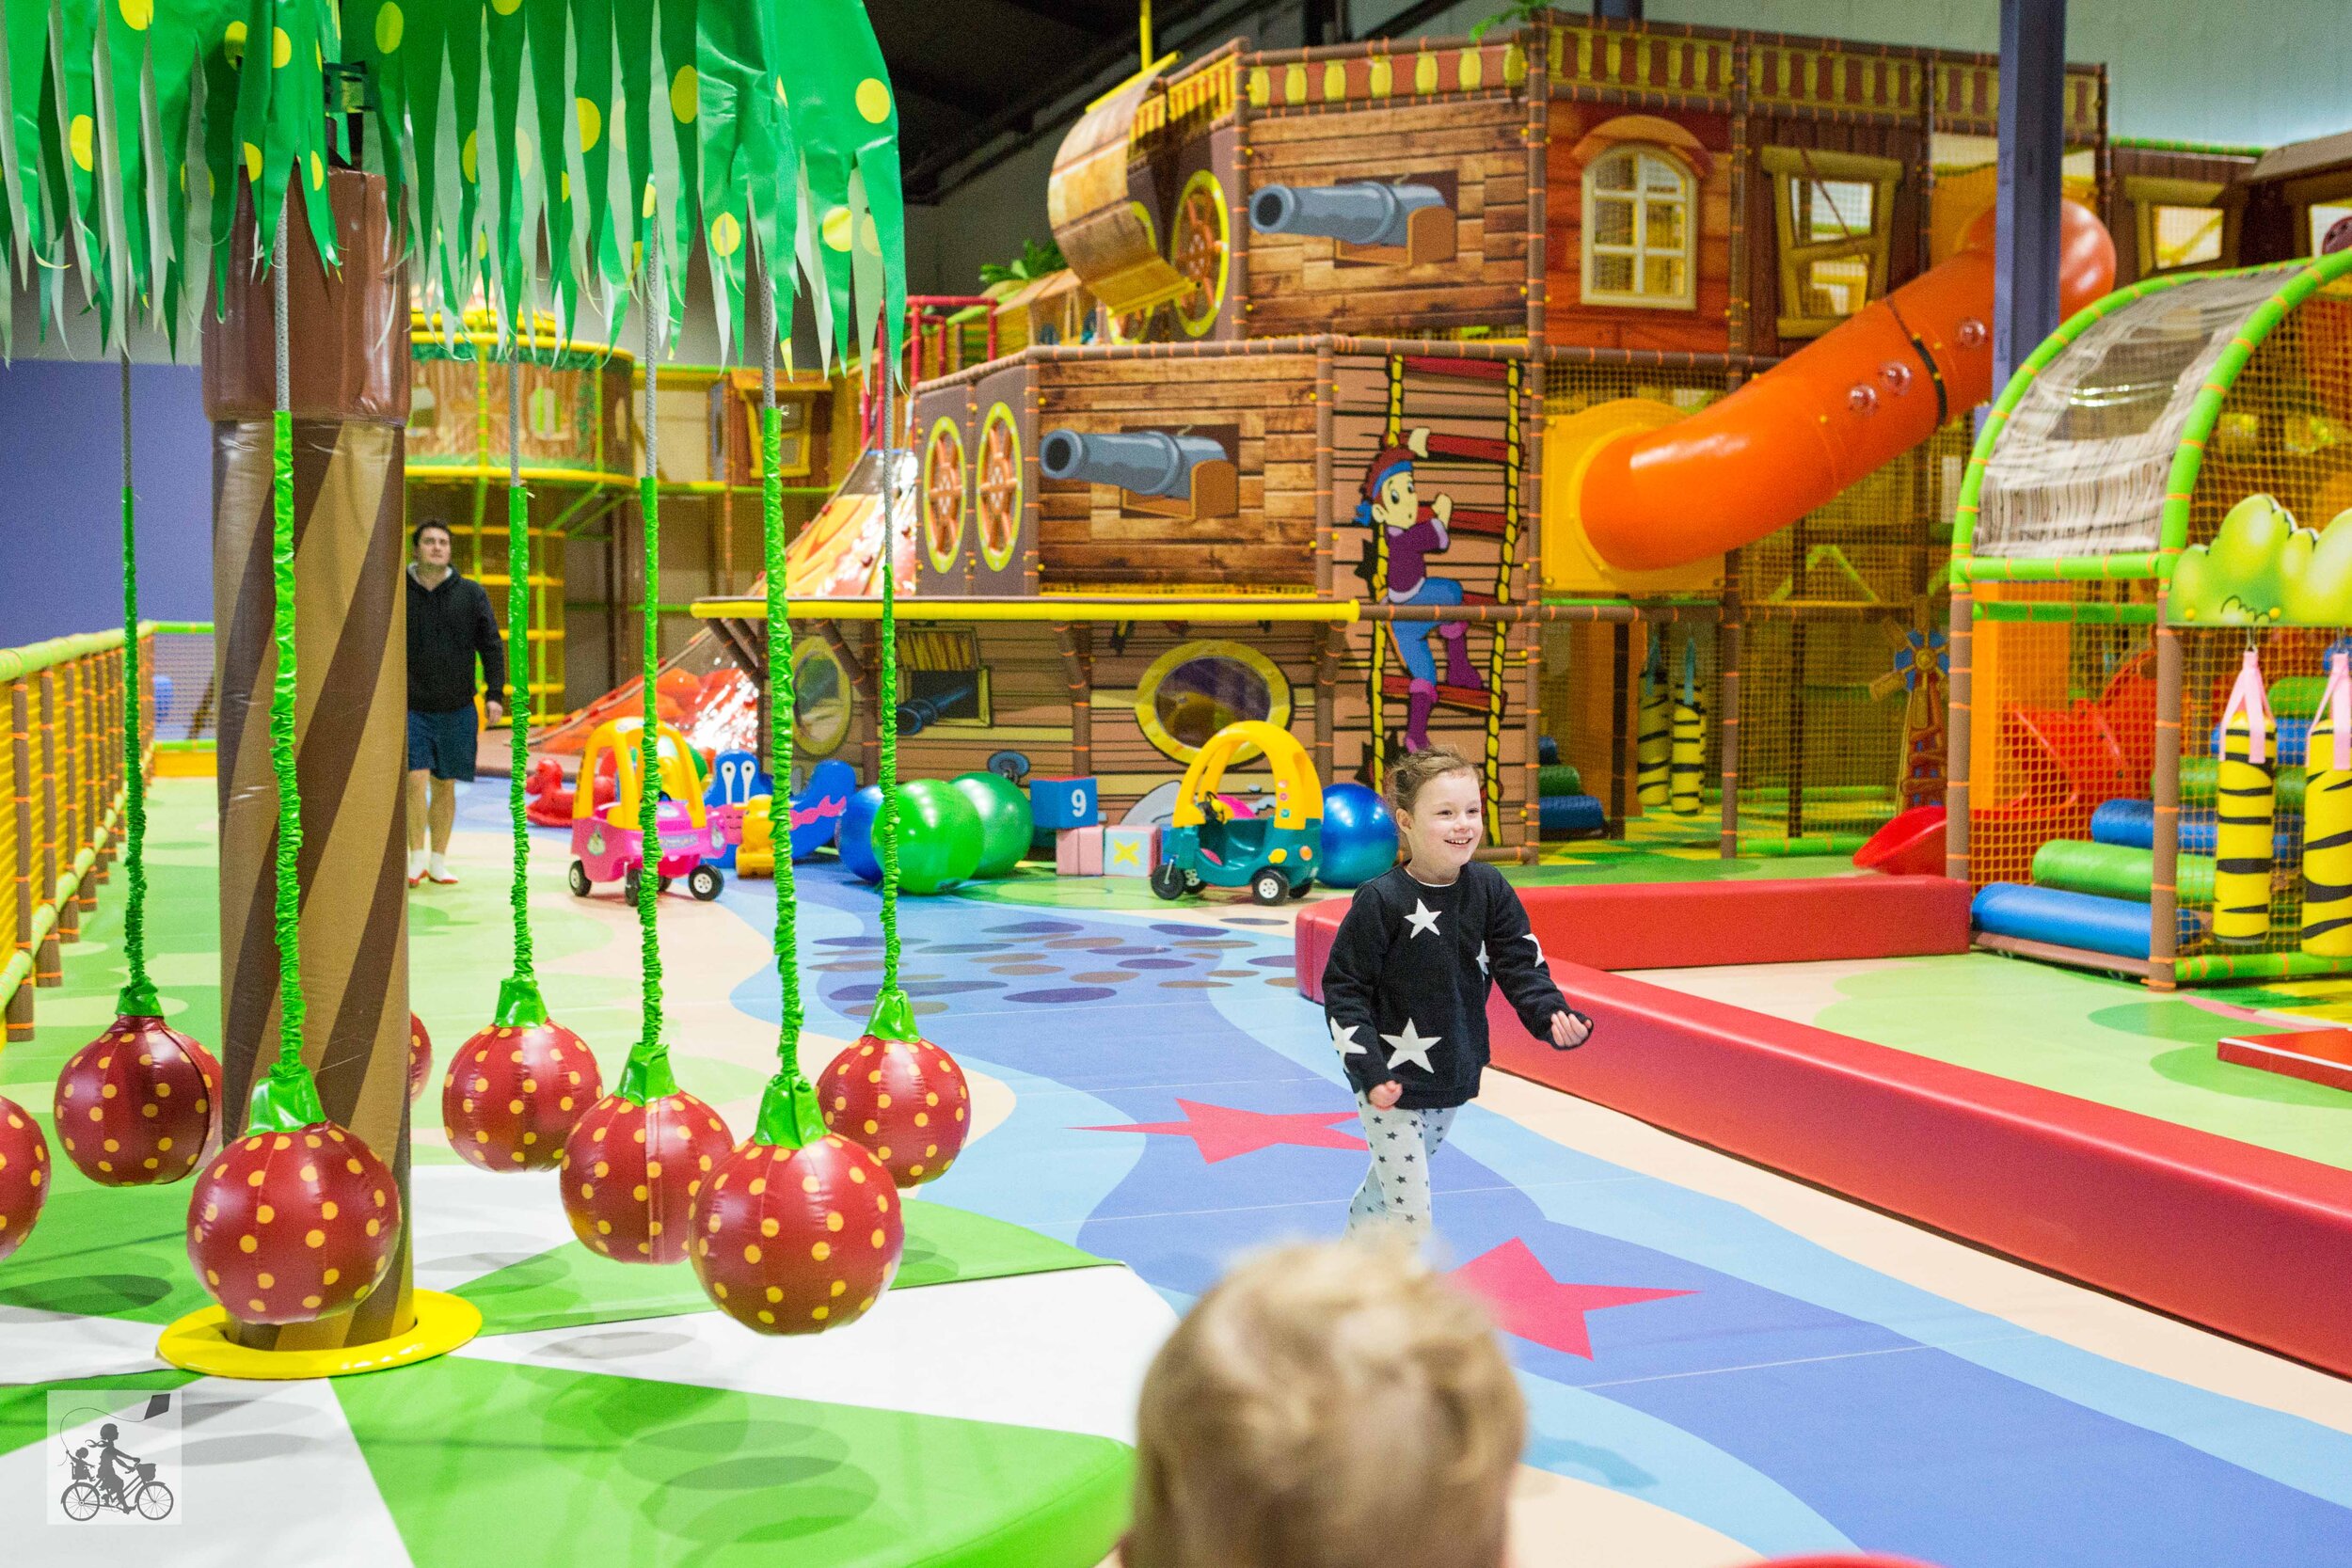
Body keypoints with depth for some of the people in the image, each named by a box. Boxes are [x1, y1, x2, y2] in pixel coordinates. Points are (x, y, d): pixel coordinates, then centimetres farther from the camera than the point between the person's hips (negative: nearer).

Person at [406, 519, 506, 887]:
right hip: (411, 707, -2)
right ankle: (417, 857, 2)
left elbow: (491, 645, 5)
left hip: (457, 710, 2)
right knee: (415, 780, -12)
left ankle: (439, 860, 17)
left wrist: (495, 694, -4)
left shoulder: (471, 594, 4)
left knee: (445, 786, 7)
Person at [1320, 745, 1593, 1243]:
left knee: (1393, 1178, 27)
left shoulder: (1489, 889, -6)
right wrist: (1370, 1072, -22)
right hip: (1391, 1086, -6)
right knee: (1410, 1217, -6)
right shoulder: (1380, 901, -20)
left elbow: (1521, 964, -1)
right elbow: (1343, 990, -15)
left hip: (1454, 1079, 6)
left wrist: (1553, 1016, -21)